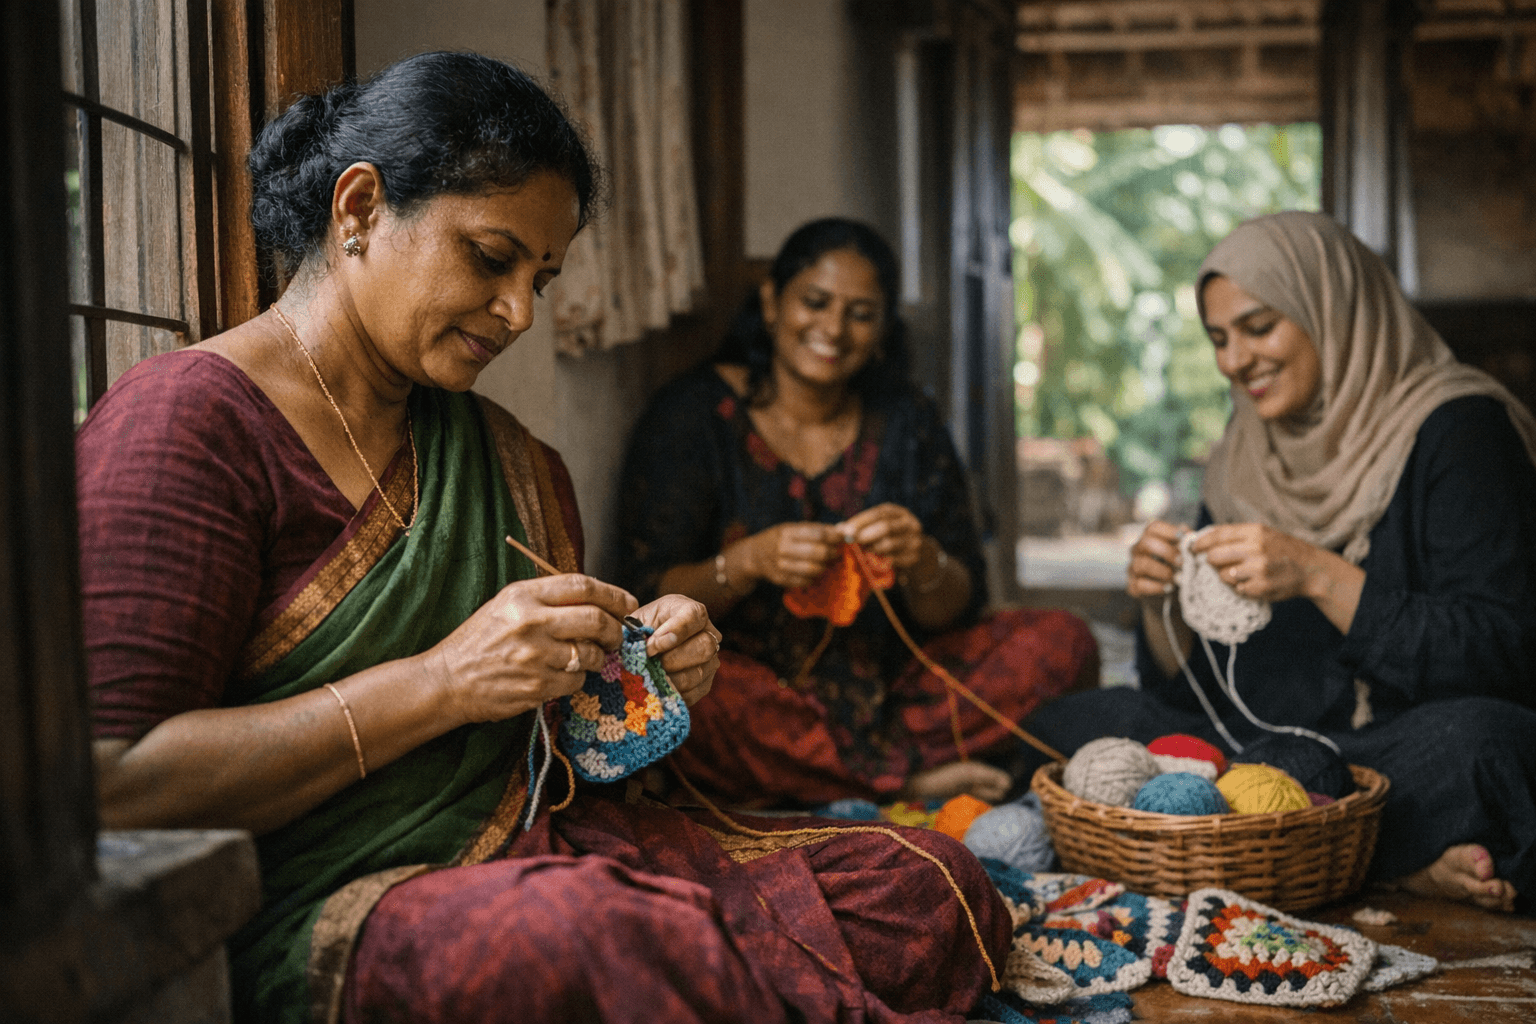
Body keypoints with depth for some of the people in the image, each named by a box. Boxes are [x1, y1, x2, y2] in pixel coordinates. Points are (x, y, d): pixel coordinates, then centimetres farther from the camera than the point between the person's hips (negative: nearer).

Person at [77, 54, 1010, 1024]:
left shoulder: (500, 451, 19)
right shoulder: (186, 419, -7)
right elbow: (114, 790, -16)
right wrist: (441, 682, -19)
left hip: (534, 846, 7)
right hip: (321, 902, -6)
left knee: (927, 887, -12)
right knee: (606, 943, -37)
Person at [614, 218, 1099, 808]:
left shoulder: (906, 423, 8)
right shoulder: (695, 414, -2)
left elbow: (958, 610, 3)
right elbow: (646, 600, -10)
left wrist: (921, 563, -21)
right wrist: (747, 563, -29)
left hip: (883, 686, 4)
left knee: (1063, 643, -14)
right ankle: (909, 779, -16)